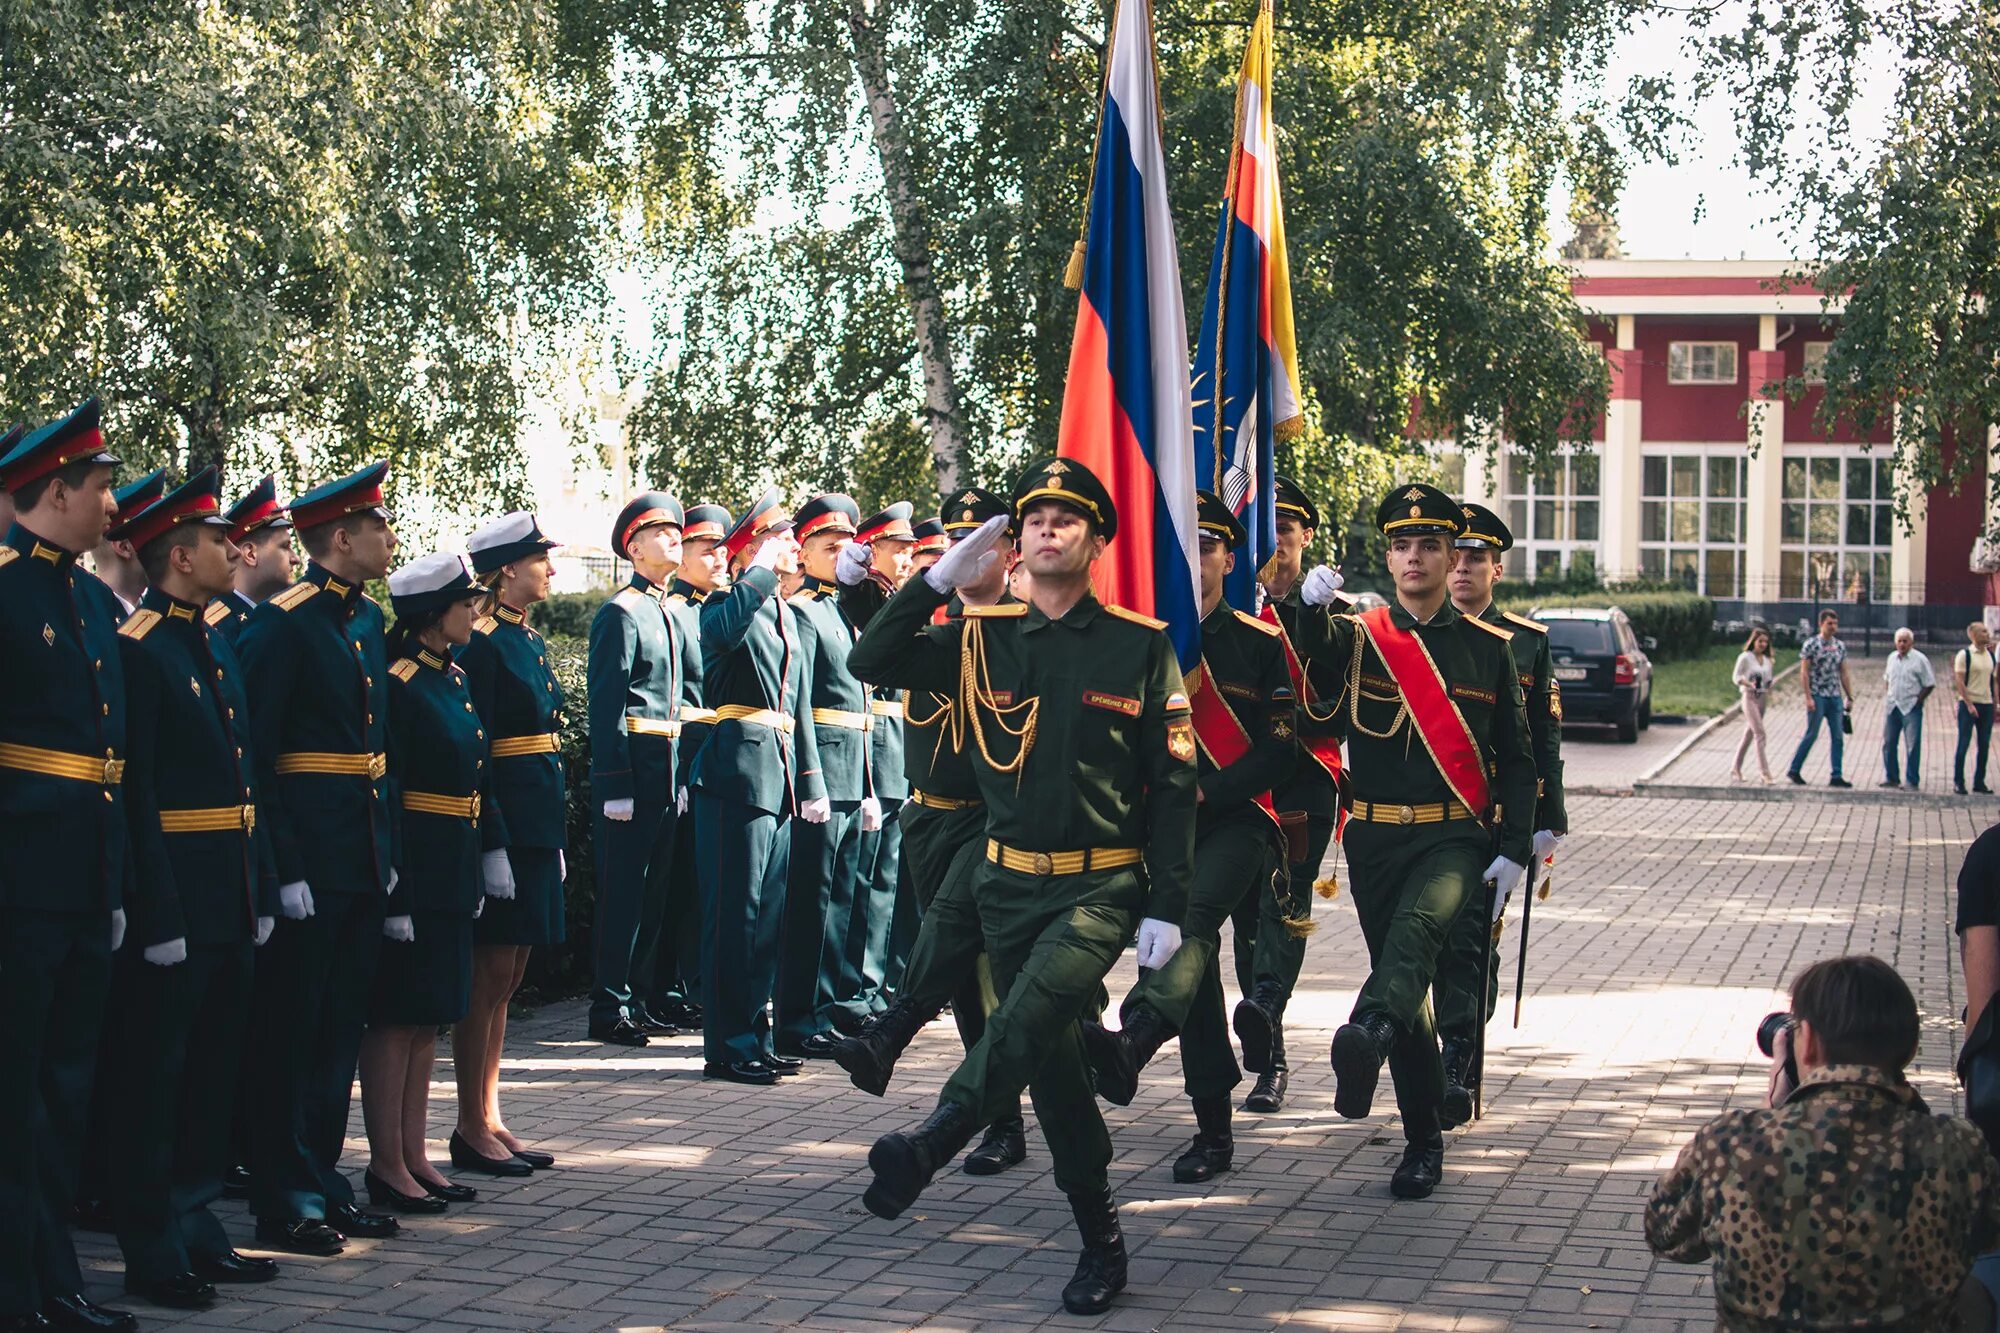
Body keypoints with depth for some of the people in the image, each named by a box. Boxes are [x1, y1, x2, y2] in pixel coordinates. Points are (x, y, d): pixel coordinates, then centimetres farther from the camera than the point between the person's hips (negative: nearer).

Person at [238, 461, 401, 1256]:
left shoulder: (366, 618, 14)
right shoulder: (282, 624, -12)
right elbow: (255, 753, -15)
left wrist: (387, 851, 15)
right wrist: (284, 868, -19)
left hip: (364, 857, 8)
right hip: (308, 857, -8)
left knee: (341, 1029, 13)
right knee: (290, 1032, 0)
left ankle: (323, 1182, 21)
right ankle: (286, 1203, 6)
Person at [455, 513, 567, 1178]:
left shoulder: (531, 641, 15)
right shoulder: (482, 644, -12)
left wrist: (556, 836, 19)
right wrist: (490, 843, -21)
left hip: (539, 820, 9)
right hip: (503, 818, -9)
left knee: (507, 975, 11)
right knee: (491, 974, -4)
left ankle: (490, 1118, 17)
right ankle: (472, 1127, 3)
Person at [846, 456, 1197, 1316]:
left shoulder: (1140, 646, -3)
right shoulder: (983, 640, 5)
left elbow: (1174, 784, -3)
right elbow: (871, 663, -2)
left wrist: (1166, 909, -7)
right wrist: (943, 576, -10)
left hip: (1100, 889, -4)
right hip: (1008, 886, 4)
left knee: (1027, 1019, -30)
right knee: (1051, 1060, 8)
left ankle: (929, 1147, -25)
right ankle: (1100, 1239, 19)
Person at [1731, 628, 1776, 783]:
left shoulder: (1767, 660, 13)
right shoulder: (1745, 657, -5)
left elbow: (1769, 679, 19)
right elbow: (1736, 676, -6)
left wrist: (1769, 687, -4)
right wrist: (1749, 684, -23)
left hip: (1762, 699, 7)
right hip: (1750, 697, -7)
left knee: (1748, 735, 10)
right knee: (1759, 733, -15)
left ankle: (1735, 769, 19)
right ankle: (1764, 771, -17)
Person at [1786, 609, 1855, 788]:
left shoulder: (1840, 646, 10)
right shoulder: (1811, 644, -6)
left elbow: (1843, 673, 15)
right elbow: (1804, 672, -8)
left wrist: (1849, 696, 9)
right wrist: (1808, 697, -14)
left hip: (1835, 697, 6)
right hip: (1817, 696, -5)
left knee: (1838, 737, 2)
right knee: (1812, 734, -3)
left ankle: (1836, 777, 5)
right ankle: (1794, 770, 10)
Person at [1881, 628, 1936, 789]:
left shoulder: (1920, 660, -5)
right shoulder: (1892, 658, 11)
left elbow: (1930, 684, -4)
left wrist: (1917, 700, -8)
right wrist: (1885, 698, 9)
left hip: (1911, 708, -5)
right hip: (1891, 707, 6)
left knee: (1913, 745, -5)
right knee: (1888, 743, 9)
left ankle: (1911, 781, 0)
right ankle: (1890, 778, 21)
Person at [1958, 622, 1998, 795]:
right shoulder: (1964, 655, -8)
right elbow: (1959, 681, -11)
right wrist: (1969, 704, -17)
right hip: (1969, 703, -6)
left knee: (1984, 745, 7)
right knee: (1963, 744, -2)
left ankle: (1979, 782, 15)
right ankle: (1958, 782, 5)